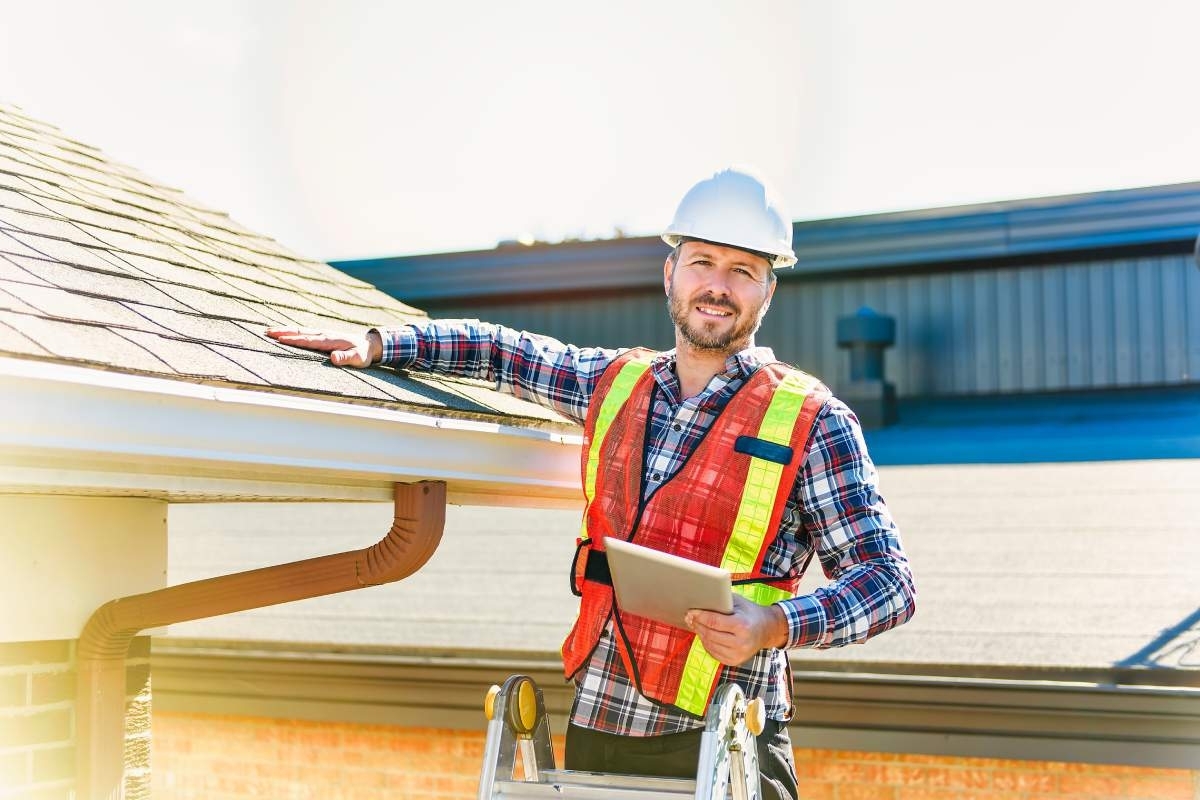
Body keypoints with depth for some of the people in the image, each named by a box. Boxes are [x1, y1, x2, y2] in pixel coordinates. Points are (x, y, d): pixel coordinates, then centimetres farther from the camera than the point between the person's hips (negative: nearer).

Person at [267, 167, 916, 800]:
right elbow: (498, 351, 24)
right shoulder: (613, 382, 8)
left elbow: (888, 580, -6)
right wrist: (375, 345, 14)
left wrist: (775, 624, -21)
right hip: (596, 728, 4)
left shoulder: (812, 421, -5)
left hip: (721, 744, -4)